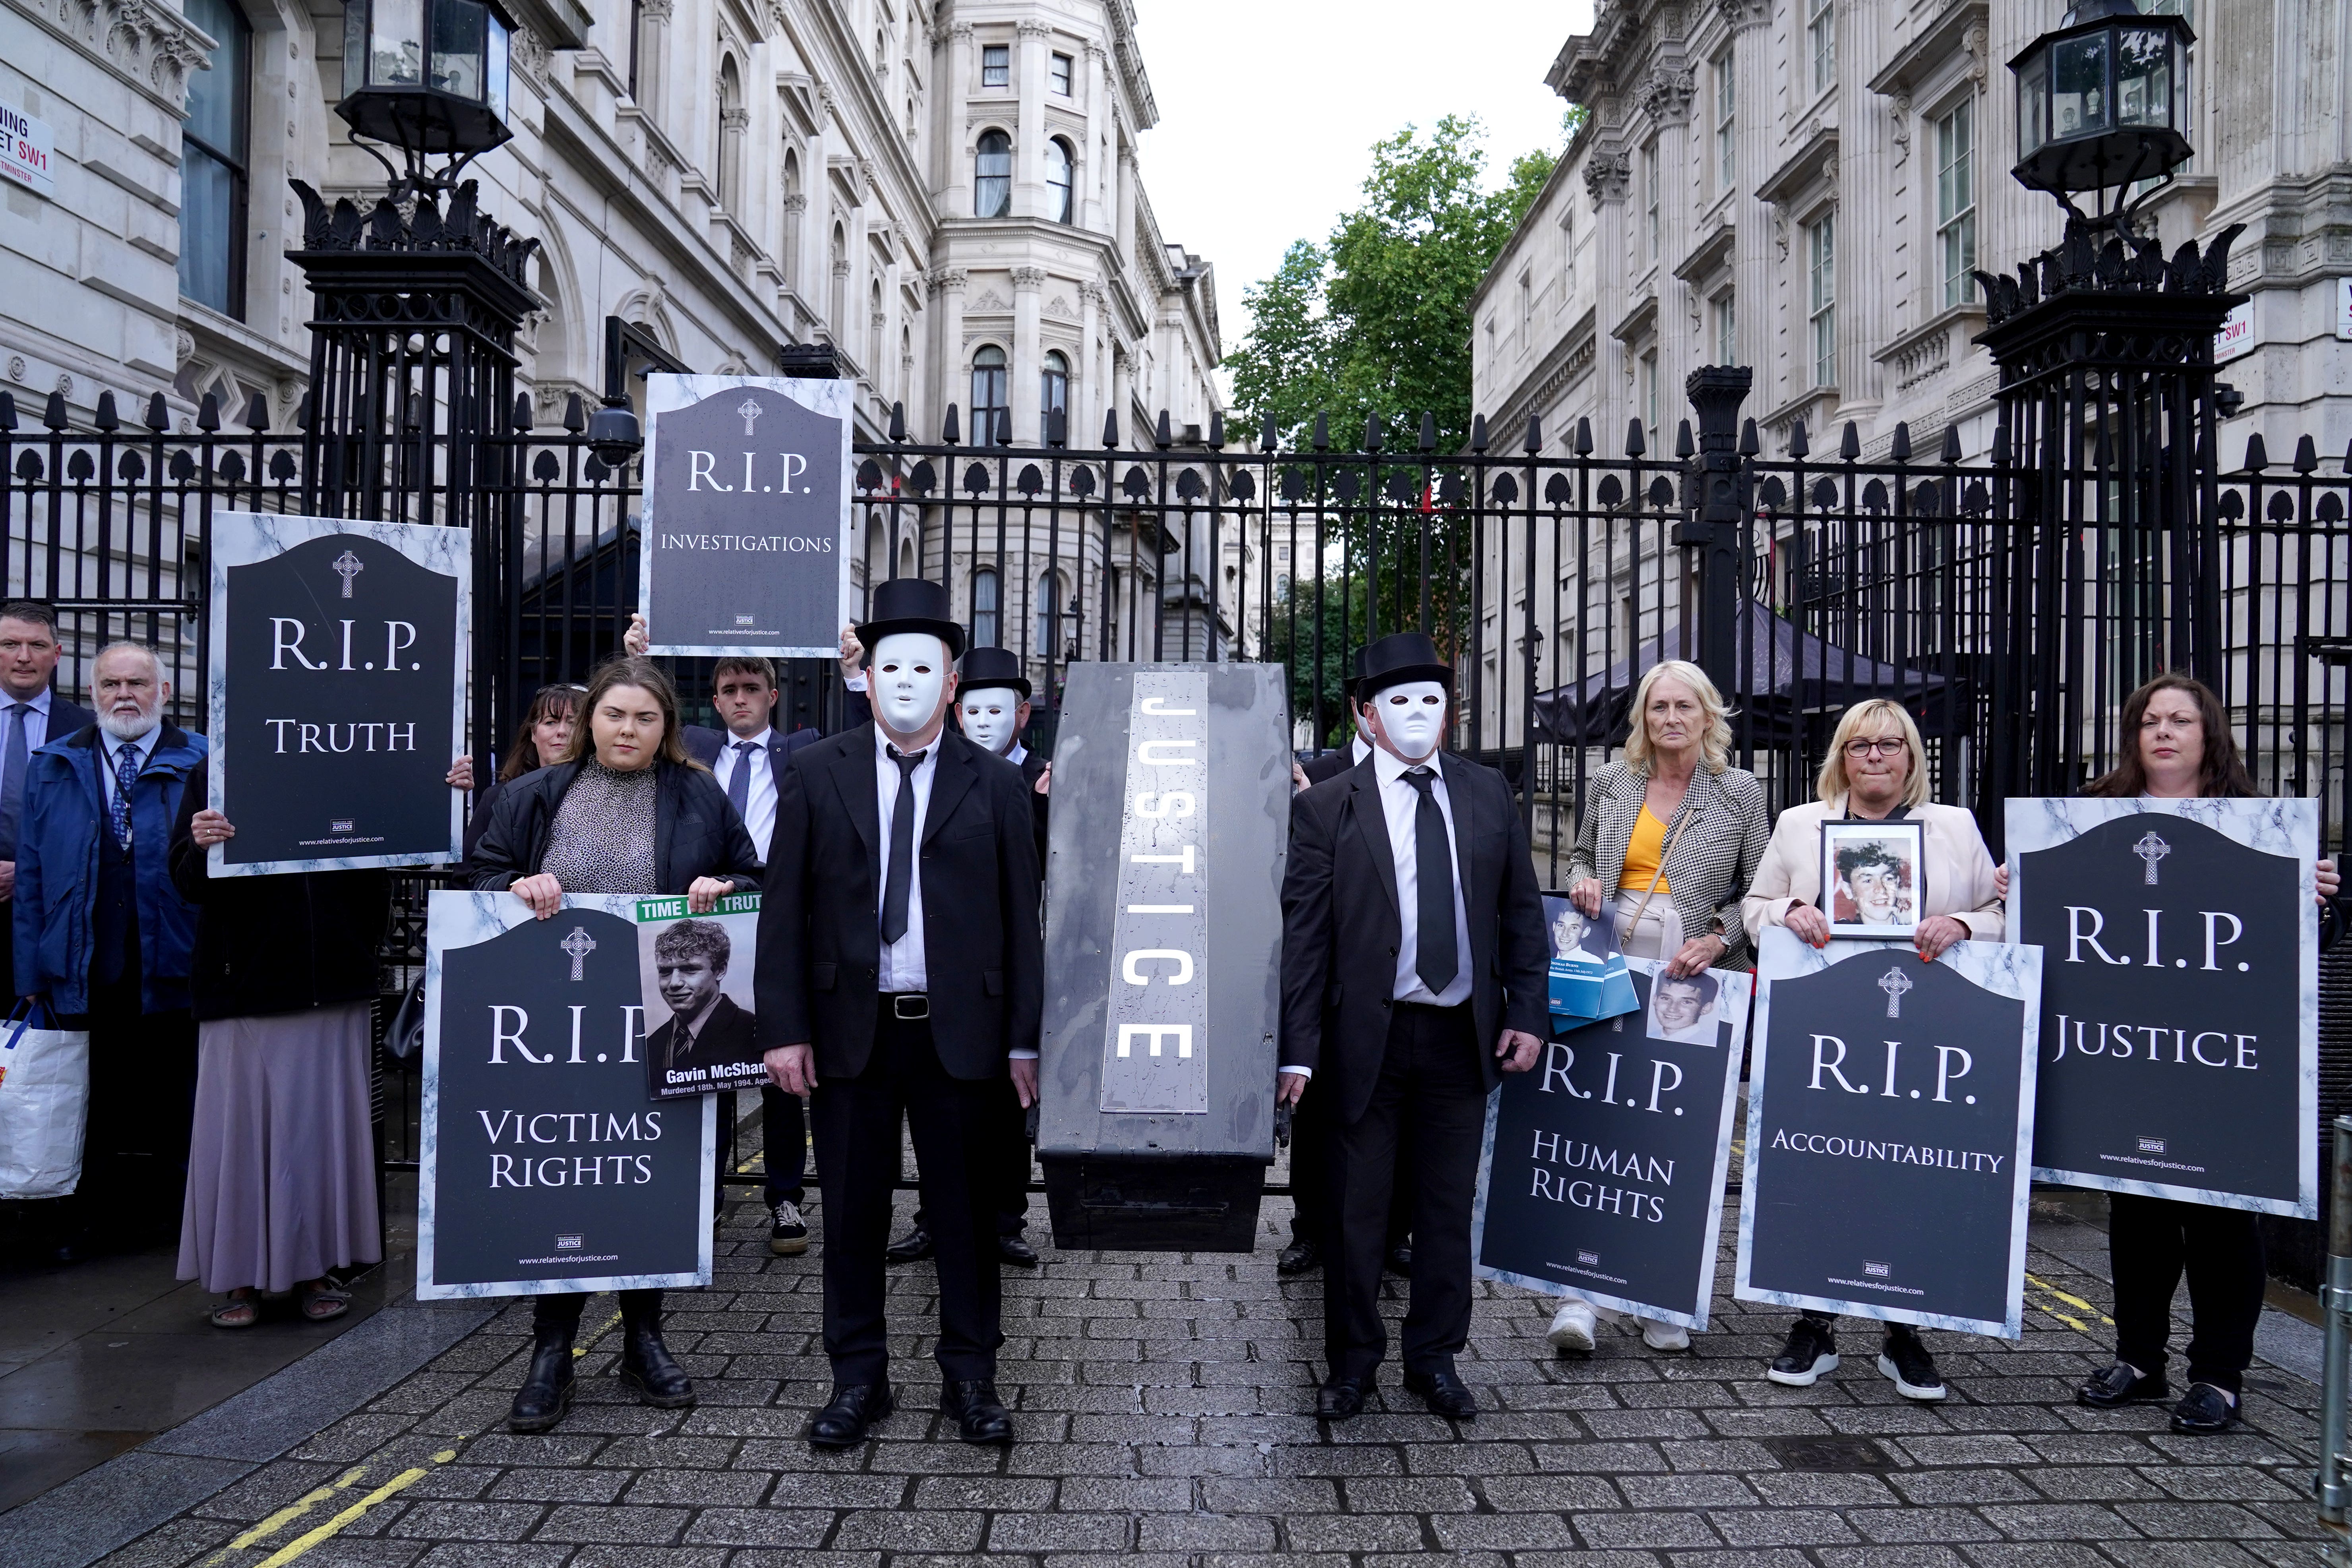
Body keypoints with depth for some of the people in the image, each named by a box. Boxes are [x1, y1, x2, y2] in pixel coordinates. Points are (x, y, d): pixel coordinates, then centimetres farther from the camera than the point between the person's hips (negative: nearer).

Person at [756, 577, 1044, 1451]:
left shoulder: (995, 785, 3)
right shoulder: (817, 775, 5)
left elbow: (1020, 917, 2)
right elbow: (784, 911, 3)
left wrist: (1025, 1040, -2)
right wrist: (784, 1030, -4)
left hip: (959, 1029, -1)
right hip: (849, 1029, 1)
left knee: (966, 1212, 8)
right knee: (852, 1214, 10)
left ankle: (970, 1378, 23)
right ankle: (858, 1380, 25)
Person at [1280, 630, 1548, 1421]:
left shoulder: (1489, 795, 7)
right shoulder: (1326, 807, -4)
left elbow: (1521, 912, 10)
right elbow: (1302, 934, -7)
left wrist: (1527, 1013, 3)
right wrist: (1298, 1050, -12)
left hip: (1463, 1034, 3)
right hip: (1368, 1036, -3)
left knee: (1449, 1206, 13)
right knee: (1357, 1207, 8)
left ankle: (1435, 1359, 30)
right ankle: (1352, 1359, 27)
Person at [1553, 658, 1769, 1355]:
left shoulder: (1740, 792, 6)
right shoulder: (1609, 784, 12)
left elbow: (1759, 891, 8)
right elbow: (1581, 856, 23)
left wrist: (1719, 940, -8)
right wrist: (1583, 882, 1)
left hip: (1697, 982, -1)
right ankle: (1579, 1289, -2)